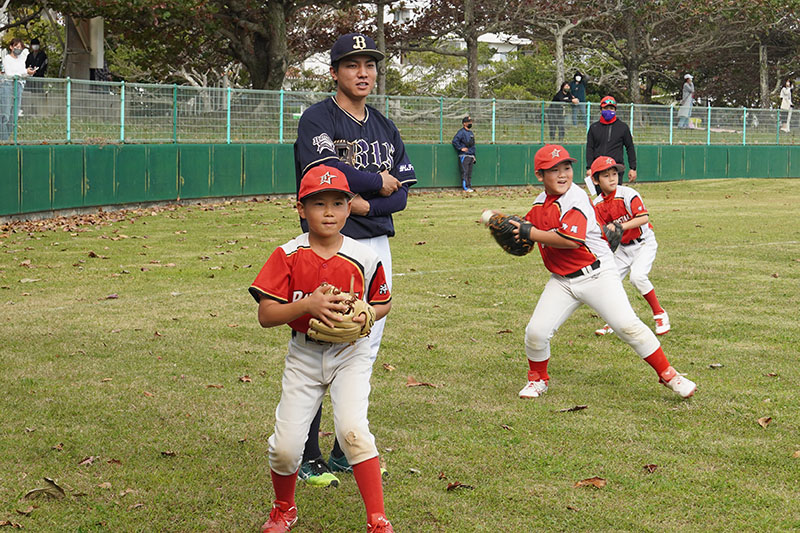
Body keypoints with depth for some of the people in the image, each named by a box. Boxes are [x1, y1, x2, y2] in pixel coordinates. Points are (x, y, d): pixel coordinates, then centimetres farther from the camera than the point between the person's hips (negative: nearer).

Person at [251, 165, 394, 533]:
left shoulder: (363, 257, -6)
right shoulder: (287, 256, -9)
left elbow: (383, 302, 10)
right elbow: (265, 315, -12)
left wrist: (368, 315, -12)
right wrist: (308, 305, -26)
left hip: (350, 354, -1)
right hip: (304, 354, 1)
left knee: (352, 429, -21)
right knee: (286, 445, -3)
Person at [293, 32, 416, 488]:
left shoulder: (386, 127, 15)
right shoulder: (318, 119, -5)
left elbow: (402, 193, 7)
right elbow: (326, 173, -22)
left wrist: (366, 204, -12)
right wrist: (380, 182, -9)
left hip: (377, 245, 7)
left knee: (366, 349, 10)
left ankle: (347, 451, 21)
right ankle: (308, 457, 3)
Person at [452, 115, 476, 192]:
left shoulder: (471, 133, 20)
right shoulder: (461, 132, -7)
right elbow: (455, 141, -16)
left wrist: (474, 156, 19)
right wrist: (461, 148, -18)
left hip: (471, 156, 8)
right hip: (464, 156, -8)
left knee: (470, 173, 9)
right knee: (465, 172, -10)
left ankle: (469, 187, 12)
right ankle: (466, 188, -12)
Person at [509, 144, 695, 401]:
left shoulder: (576, 198, -17)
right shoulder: (540, 203, 7)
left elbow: (570, 240, -29)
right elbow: (528, 226, 26)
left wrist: (530, 232, -25)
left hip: (597, 275, -6)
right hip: (562, 281, 6)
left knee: (627, 325, -14)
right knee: (536, 331, -6)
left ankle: (667, 374, 0)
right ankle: (537, 378, 21)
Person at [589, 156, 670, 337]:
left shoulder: (627, 194, -18)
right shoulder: (598, 204, -1)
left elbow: (644, 218, -27)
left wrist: (620, 227, -34)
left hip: (644, 243, -6)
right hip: (623, 247, 6)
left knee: (637, 276, -26)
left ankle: (660, 314, -7)